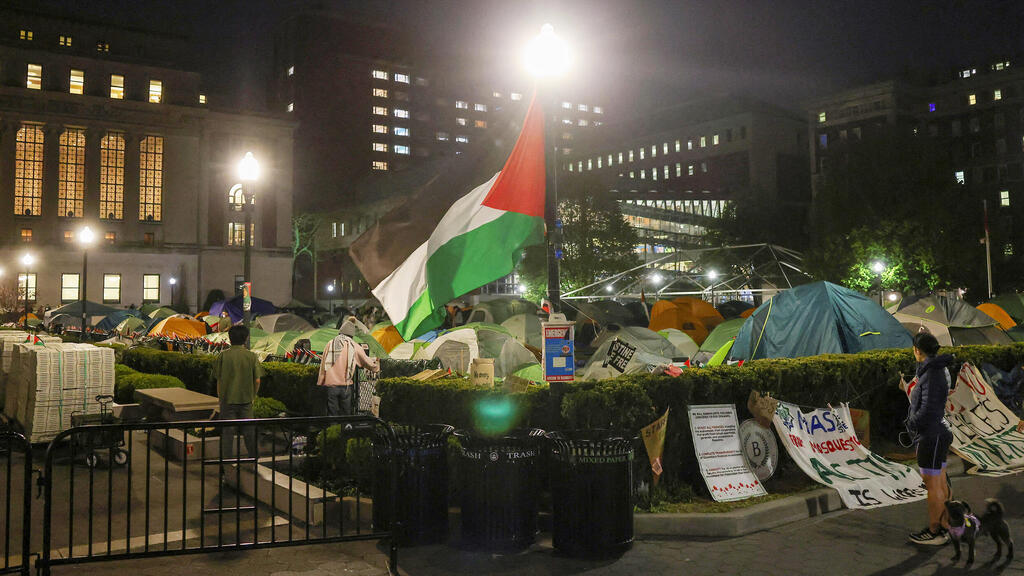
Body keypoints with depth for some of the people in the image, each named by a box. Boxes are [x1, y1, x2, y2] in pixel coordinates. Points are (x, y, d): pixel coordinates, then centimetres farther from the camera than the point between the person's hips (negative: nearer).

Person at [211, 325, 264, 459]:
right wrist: (253, 396, 10)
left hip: (228, 399, -1)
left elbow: (219, 379, -1)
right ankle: (253, 456, 18)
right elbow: (257, 380, -5)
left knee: (227, 431, 7)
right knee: (249, 429, 11)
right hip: (246, 399, 1)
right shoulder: (251, 356, -4)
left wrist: (220, 396, 11)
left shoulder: (223, 356, -6)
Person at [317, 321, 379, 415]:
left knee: (332, 414, 5)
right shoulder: (354, 346, 1)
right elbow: (368, 363, 9)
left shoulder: (330, 344, 4)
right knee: (345, 414, 8)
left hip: (330, 384, 1)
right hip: (345, 386, -1)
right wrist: (375, 363, 31)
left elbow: (323, 367, 6)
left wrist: (319, 383, 13)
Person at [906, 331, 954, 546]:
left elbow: (928, 411, -25)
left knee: (932, 485, 0)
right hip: (937, 433, 10)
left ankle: (934, 532, 10)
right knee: (940, 482, 16)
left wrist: (911, 423, -10)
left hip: (931, 436, -10)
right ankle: (944, 526, 26)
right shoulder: (940, 370, 9)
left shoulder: (932, 376, -22)